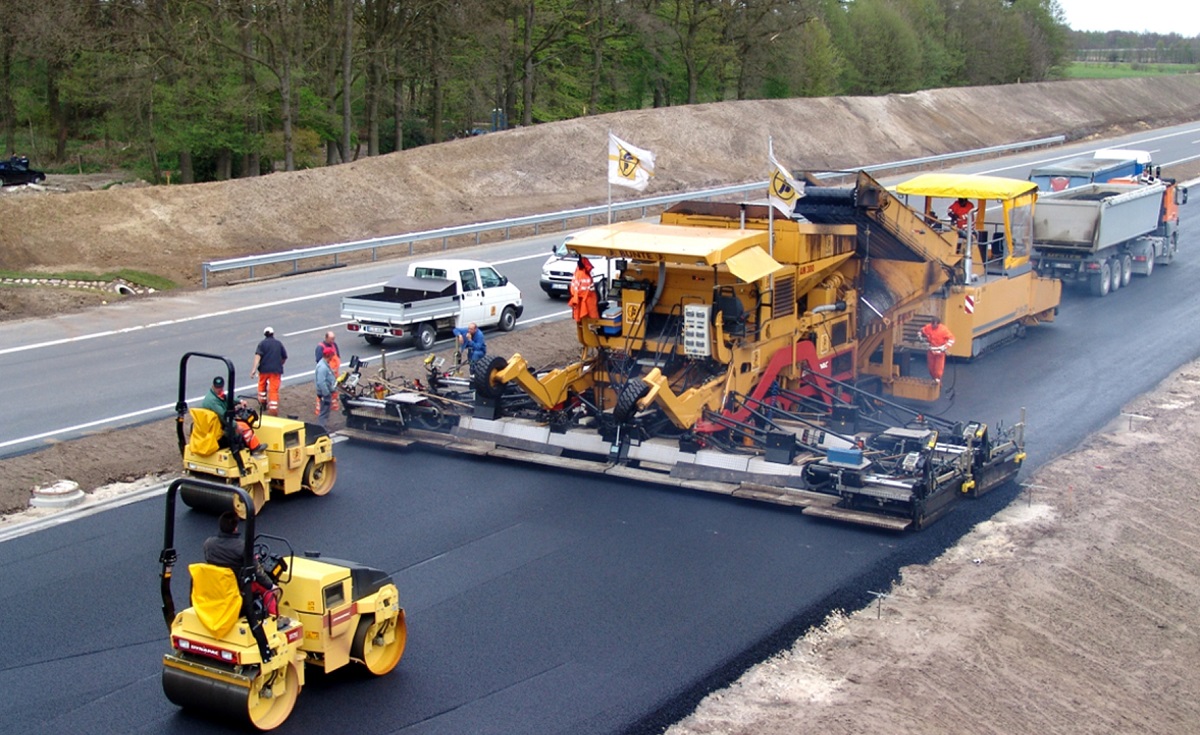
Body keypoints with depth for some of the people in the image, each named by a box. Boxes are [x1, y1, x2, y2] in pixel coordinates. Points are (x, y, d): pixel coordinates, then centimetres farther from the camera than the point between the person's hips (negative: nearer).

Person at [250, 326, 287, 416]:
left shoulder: (262, 343, 2)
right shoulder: (279, 344, 11)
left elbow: (258, 355, -13)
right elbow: (284, 357, 15)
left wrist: (254, 368, -20)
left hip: (264, 369, -1)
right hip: (276, 370, 1)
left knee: (262, 385, 26)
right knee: (274, 389, -3)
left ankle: (262, 402, 39)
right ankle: (273, 410, -12)